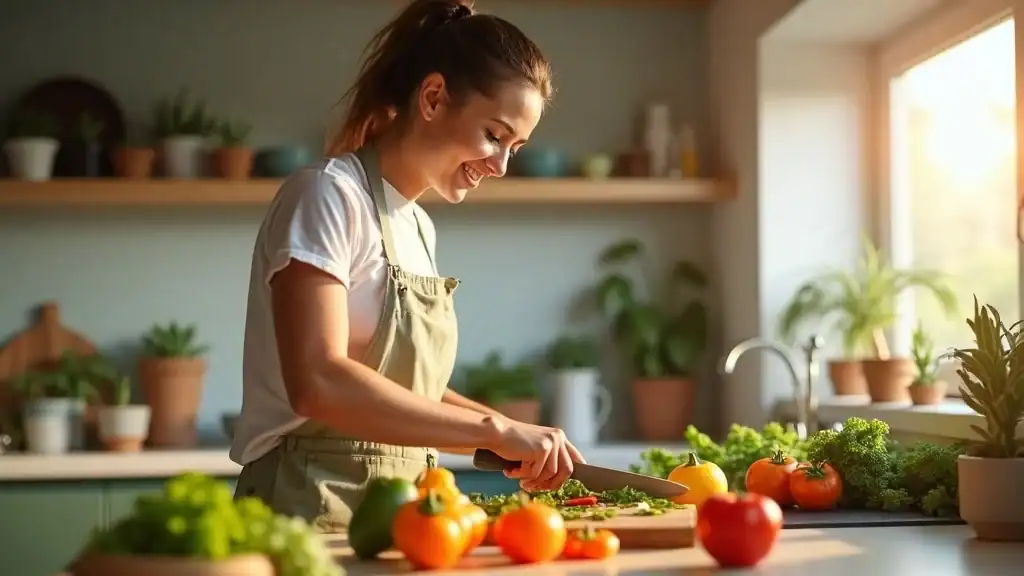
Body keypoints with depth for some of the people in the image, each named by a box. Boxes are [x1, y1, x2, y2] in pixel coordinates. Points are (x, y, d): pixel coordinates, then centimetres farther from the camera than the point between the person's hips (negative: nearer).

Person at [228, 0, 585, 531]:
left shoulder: (418, 227, 15)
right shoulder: (327, 195, -10)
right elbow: (317, 383, -22)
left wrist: (517, 436, 1)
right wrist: (494, 428, -20)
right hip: (313, 509, -7)